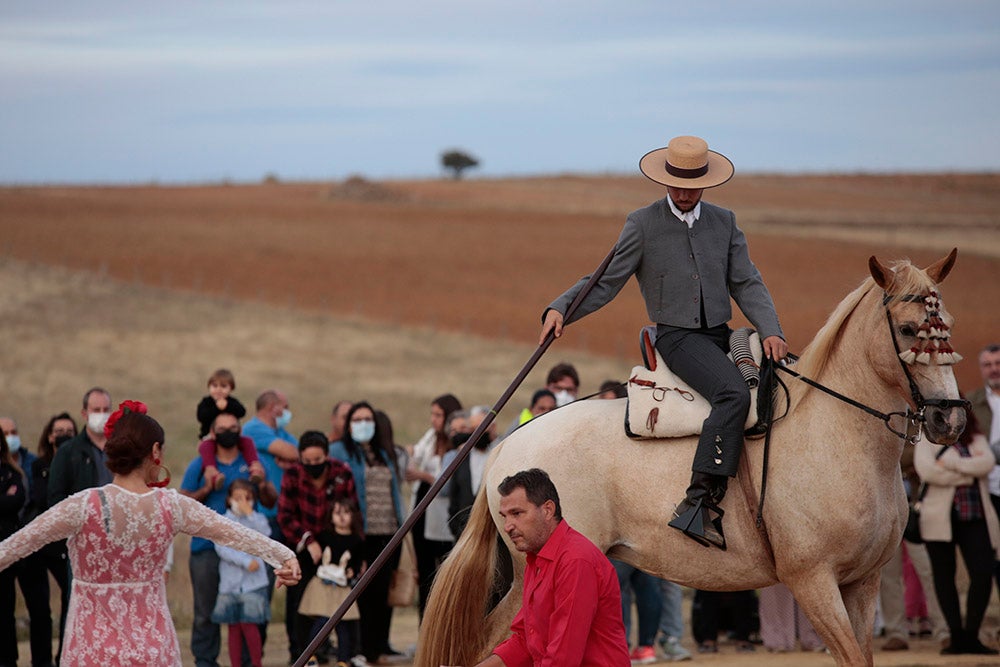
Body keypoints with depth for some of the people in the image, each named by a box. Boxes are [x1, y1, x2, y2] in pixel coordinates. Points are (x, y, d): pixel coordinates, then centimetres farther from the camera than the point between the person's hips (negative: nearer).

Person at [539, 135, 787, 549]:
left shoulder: (724, 222, 13)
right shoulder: (643, 225, 1)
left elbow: (746, 284, 8)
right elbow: (606, 282, 1)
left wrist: (770, 331, -8)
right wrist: (560, 309, -14)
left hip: (720, 335, 6)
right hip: (677, 337, -6)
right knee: (733, 394, -31)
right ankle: (699, 502, -38)